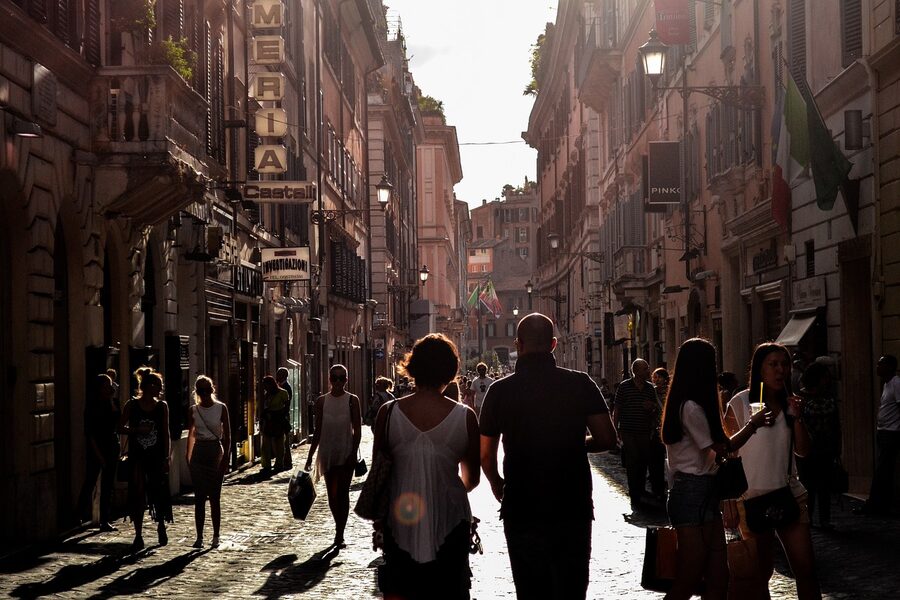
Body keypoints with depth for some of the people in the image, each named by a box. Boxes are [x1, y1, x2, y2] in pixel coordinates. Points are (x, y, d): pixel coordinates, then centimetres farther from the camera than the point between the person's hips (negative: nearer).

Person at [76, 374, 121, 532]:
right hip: (96, 449, -5)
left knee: (108, 486, 4)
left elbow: (117, 421, -4)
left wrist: (111, 401, -8)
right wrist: (98, 454, -11)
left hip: (112, 448, 5)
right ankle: (81, 516, 10)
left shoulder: (113, 402, 9)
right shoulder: (92, 404, -6)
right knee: (90, 483, -3)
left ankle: (104, 521, 7)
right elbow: (89, 432, -8)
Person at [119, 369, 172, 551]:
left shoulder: (162, 406, 3)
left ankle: (161, 526, 33)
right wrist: (138, 430, -14)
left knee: (160, 492, 7)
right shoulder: (132, 405, -1)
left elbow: (166, 433, 4)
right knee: (138, 495, -1)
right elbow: (121, 428, 2)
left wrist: (166, 458, -1)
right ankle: (138, 536, 6)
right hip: (137, 456, -1)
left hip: (157, 456, 1)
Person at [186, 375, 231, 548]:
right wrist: (188, 456, 7)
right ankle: (199, 537, 4)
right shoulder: (194, 410, 6)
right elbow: (191, 435, 12)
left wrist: (226, 457, -8)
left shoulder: (221, 408, -2)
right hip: (199, 454, 2)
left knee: (214, 497, 0)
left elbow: (227, 435, -2)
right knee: (199, 498, 1)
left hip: (215, 452, -2)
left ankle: (216, 536, 8)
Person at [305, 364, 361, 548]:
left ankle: (339, 534, -4)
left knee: (342, 493, -7)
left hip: (346, 452, -3)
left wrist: (353, 453, -13)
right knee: (331, 494, 9)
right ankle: (339, 530, 25)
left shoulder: (352, 400, -2)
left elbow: (357, 430, -3)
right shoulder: (322, 401, 6)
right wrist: (310, 455, 7)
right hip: (328, 453, 3)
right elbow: (318, 430, 10)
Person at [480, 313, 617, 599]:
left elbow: (485, 454, 0)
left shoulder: (500, 391, -4)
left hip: (521, 510, 0)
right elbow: (607, 439, -7)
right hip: (572, 508, 0)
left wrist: (497, 485, 19)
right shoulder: (580, 384, -5)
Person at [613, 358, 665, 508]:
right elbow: (616, 410, 1)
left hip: (645, 433, 4)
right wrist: (616, 429, -4)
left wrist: (653, 407, -6)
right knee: (632, 465, -2)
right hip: (628, 432, -4)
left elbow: (656, 411, 18)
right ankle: (635, 497, 2)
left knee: (643, 463, 7)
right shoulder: (624, 386, -2)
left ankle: (640, 492, 20)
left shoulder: (650, 388, 10)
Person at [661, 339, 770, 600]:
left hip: (704, 495, 10)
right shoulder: (692, 407, -15)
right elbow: (722, 448, -6)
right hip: (694, 495, -10)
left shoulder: (683, 405, 17)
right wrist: (753, 425, 5)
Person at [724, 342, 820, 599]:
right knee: (760, 572, 4)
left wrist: (797, 418, -9)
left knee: (806, 569, -1)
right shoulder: (740, 404, -6)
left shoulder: (790, 403, 9)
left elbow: (803, 451, 6)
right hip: (752, 498, -4)